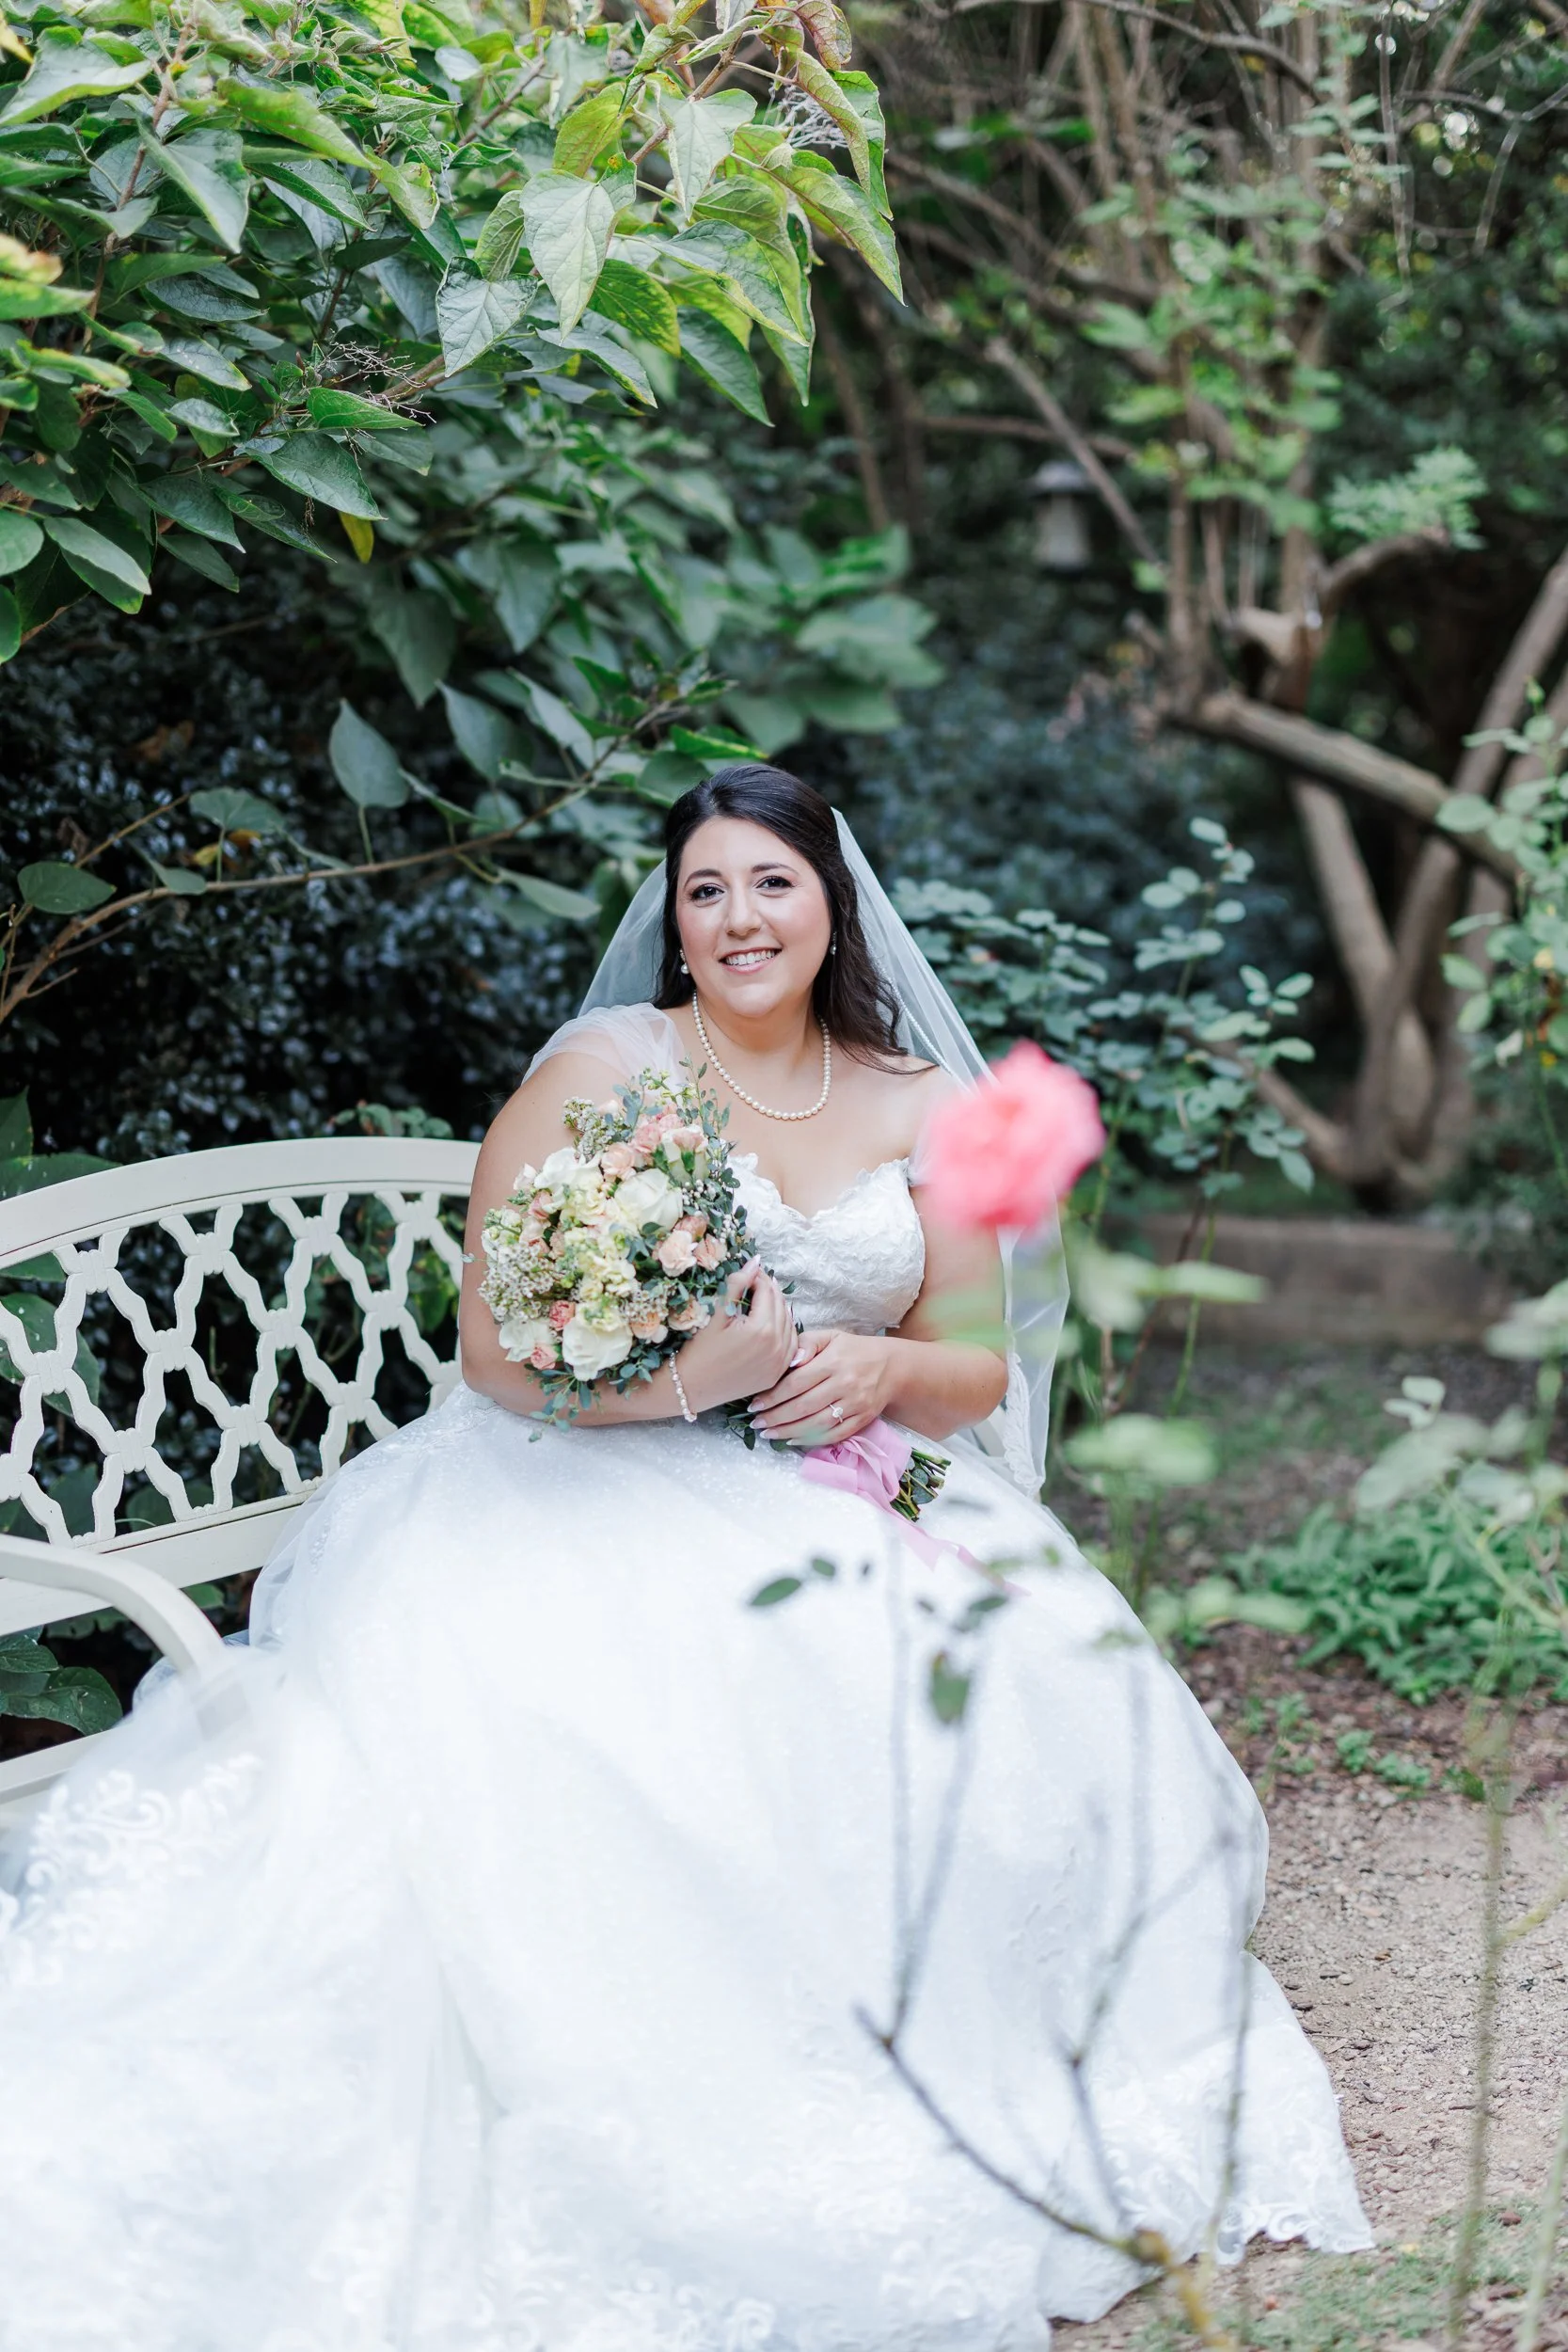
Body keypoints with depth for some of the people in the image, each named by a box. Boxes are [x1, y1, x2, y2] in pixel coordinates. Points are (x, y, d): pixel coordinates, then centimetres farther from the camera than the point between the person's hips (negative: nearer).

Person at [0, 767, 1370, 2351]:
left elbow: (978, 1367, 13)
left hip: (839, 1492, 3)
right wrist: (682, 1375, -25)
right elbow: (494, 1350, -7)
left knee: (1032, 1689, -26)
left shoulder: (918, 1107, 12)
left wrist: (880, 1370, -11)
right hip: (593, 1494, -3)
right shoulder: (601, 1070, 0)